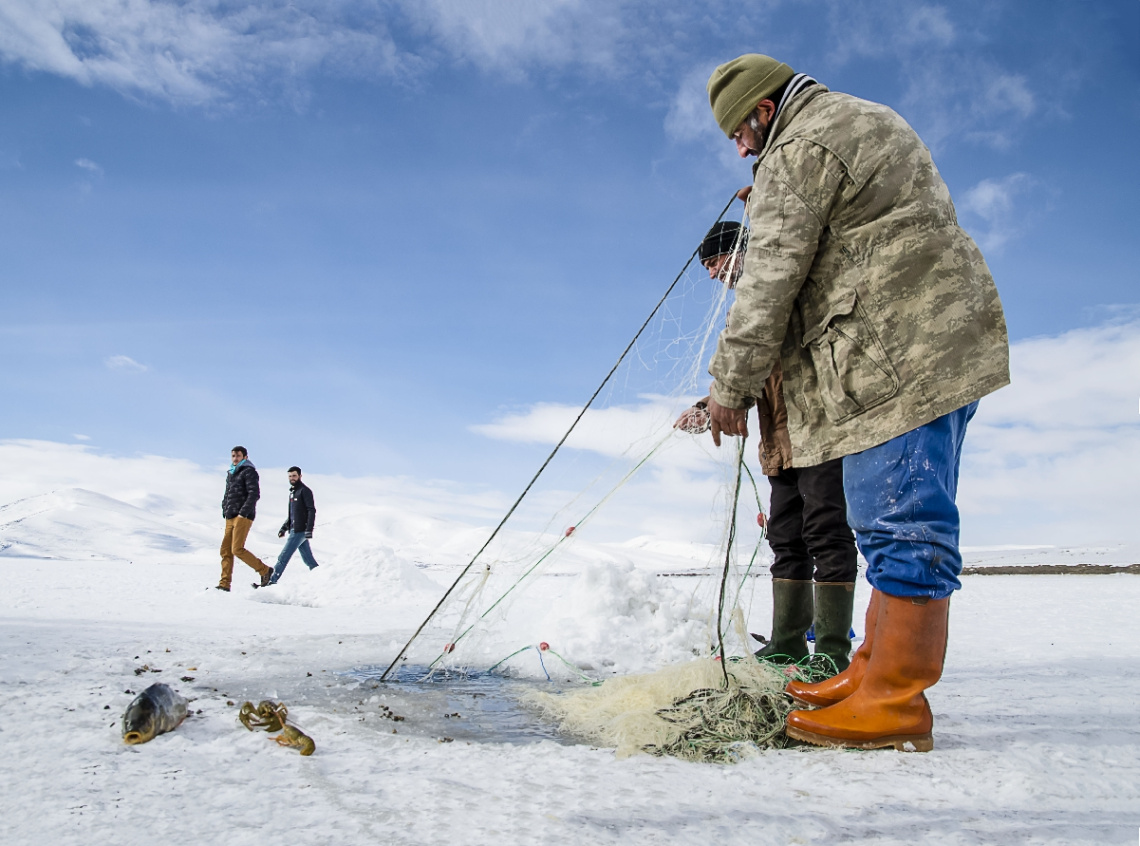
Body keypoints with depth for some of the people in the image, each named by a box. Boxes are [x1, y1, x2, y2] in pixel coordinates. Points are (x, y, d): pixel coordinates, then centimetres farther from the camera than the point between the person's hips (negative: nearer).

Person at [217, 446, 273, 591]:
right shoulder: (230, 474, 22)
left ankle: (265, 571, -6)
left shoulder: (248, 472, -3)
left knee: (237, 549, -16)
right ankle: (224, 584, 4)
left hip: (243, 516, -8)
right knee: (226, 551, 3)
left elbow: (254, 494, -14)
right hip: (230, 518, 8)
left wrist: (243, 513, -20)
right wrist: (225, 511, 13)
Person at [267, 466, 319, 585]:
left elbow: (312, 510, -14)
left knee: (284, 557, -8)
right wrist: (284, 527, 19)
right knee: (308, 559, 8)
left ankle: (273, 581, -5)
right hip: (294, 530, 9)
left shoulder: (304, 490, -7)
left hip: (300, 530, -9)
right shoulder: (292, 492, 20)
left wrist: (309, 529, -21)